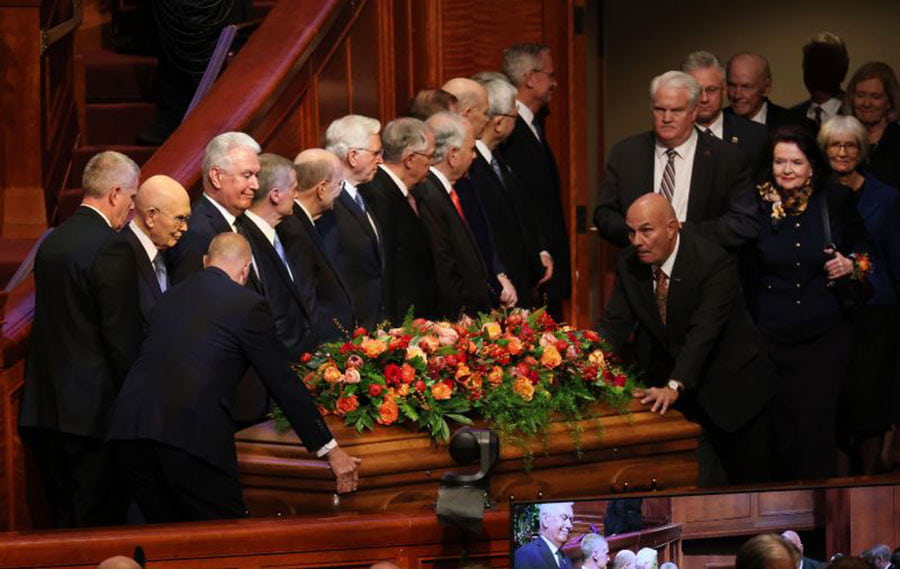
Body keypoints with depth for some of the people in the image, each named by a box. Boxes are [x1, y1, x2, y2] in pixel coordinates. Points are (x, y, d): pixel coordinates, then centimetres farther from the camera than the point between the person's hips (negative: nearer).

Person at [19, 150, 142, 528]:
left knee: (65, 521, 13)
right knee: (100, 522, -2)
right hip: (93, 408, -8)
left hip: (45, 409, 8)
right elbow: (122, 337, -16)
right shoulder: (111, 249, -14)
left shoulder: (52, 241, 11)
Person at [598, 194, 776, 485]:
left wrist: (675, 387, -43)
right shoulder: (629, 266, -4)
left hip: (731, 390, -4)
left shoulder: (715, 262, -23)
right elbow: (614, 325, -6)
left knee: (749, 481, 4)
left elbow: (703, 332, -32)